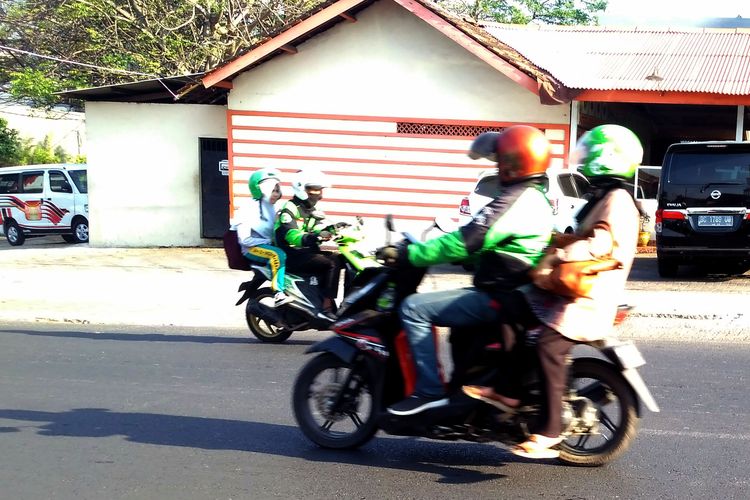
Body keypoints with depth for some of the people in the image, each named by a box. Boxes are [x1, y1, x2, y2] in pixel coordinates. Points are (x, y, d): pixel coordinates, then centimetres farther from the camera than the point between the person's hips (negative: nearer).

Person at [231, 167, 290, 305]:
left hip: (267, 245, 8)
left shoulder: (270, 209, 13)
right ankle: (278, 294, -40)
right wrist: (267, 241, -15)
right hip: (251, 248, -8)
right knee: (278, 255, -35)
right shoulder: (249, 210, -11)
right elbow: (245, 239, -15)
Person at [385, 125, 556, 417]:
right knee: (454, 313, 32)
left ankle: (429, 390, -12)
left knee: (414, 308, -13)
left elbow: (465, 242, -25)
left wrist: (406, 255, -19)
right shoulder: (535, 198, 14)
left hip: (498, 298, -11)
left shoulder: (513, 201, -20)